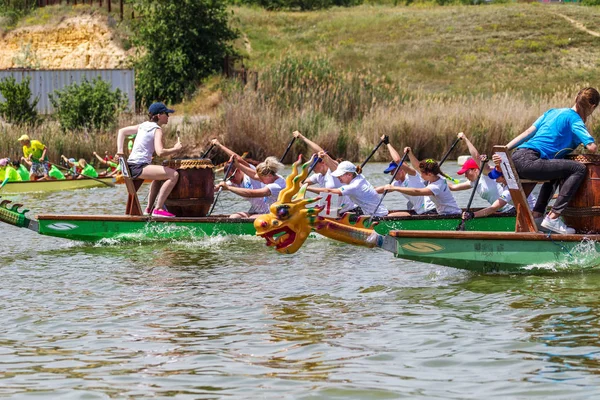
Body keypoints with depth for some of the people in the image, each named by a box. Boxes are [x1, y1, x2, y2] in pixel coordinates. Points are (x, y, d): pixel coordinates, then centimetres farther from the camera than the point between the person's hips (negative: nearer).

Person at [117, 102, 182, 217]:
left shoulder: (143, 126, 18)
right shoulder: (157, 130, -8)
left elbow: (122, 131, 23)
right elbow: (160, 152, -22)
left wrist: (120, 150, 15)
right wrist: (175, 149, -8)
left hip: (131, 165, 10)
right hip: (139, 167, -10)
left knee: (159, 176, 36)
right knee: (174, 175, -19)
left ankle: (149, 209, 35)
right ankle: (158, 209, -19)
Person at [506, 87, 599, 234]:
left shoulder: (553, 112, 22)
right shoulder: (574, 119, -1)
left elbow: (527, 132, 19)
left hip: (516, 157, 9)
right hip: (528, 162, -9)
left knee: (556, 172, 35)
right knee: (579, 169, -15)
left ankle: (537, 215, 25)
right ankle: (553, 218, -18)